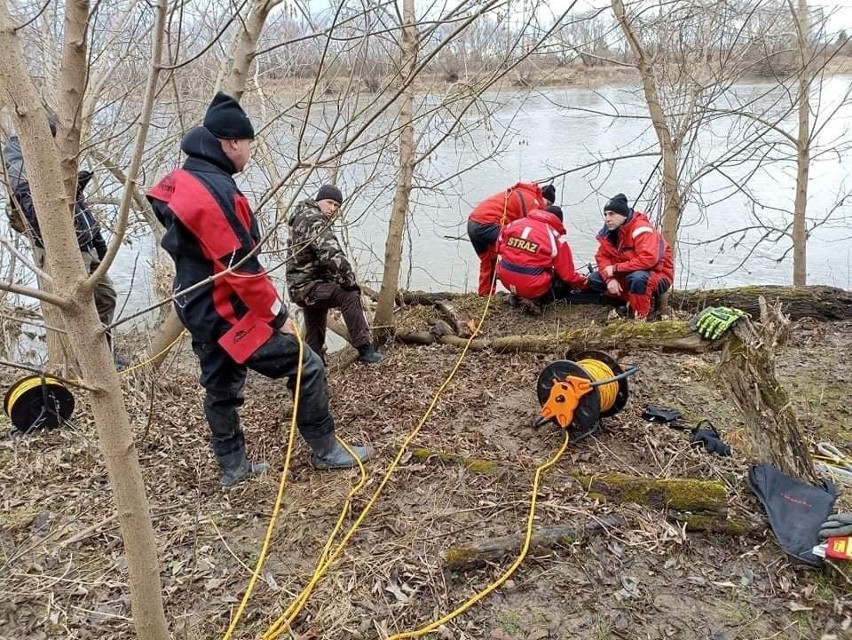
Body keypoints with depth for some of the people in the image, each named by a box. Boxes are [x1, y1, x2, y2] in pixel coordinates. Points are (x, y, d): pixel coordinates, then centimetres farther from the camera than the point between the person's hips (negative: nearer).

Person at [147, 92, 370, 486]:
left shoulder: (183, 182, 8)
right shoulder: (214, 191, -23)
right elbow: (241, 268, -24)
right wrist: (278, 315, -14)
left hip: (202, 310, 10)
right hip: (229, 313, -10)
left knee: (221, 388, 18)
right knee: (306, 367, -1)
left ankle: (233, 467, 31)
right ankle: (326, 451, 11)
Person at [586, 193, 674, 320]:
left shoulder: (640, 228, -26)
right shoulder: (608, 231, -2)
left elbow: (648, 259, -37)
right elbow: (602, 257, 0)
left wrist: (615, 268, -28)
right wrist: (610, 279, -20)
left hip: (658, 275, -8)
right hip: (627, 275, 8)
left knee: (637, 277, -41)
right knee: (594, 280, -2)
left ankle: (641, 317, -20)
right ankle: (632, 302, -3)